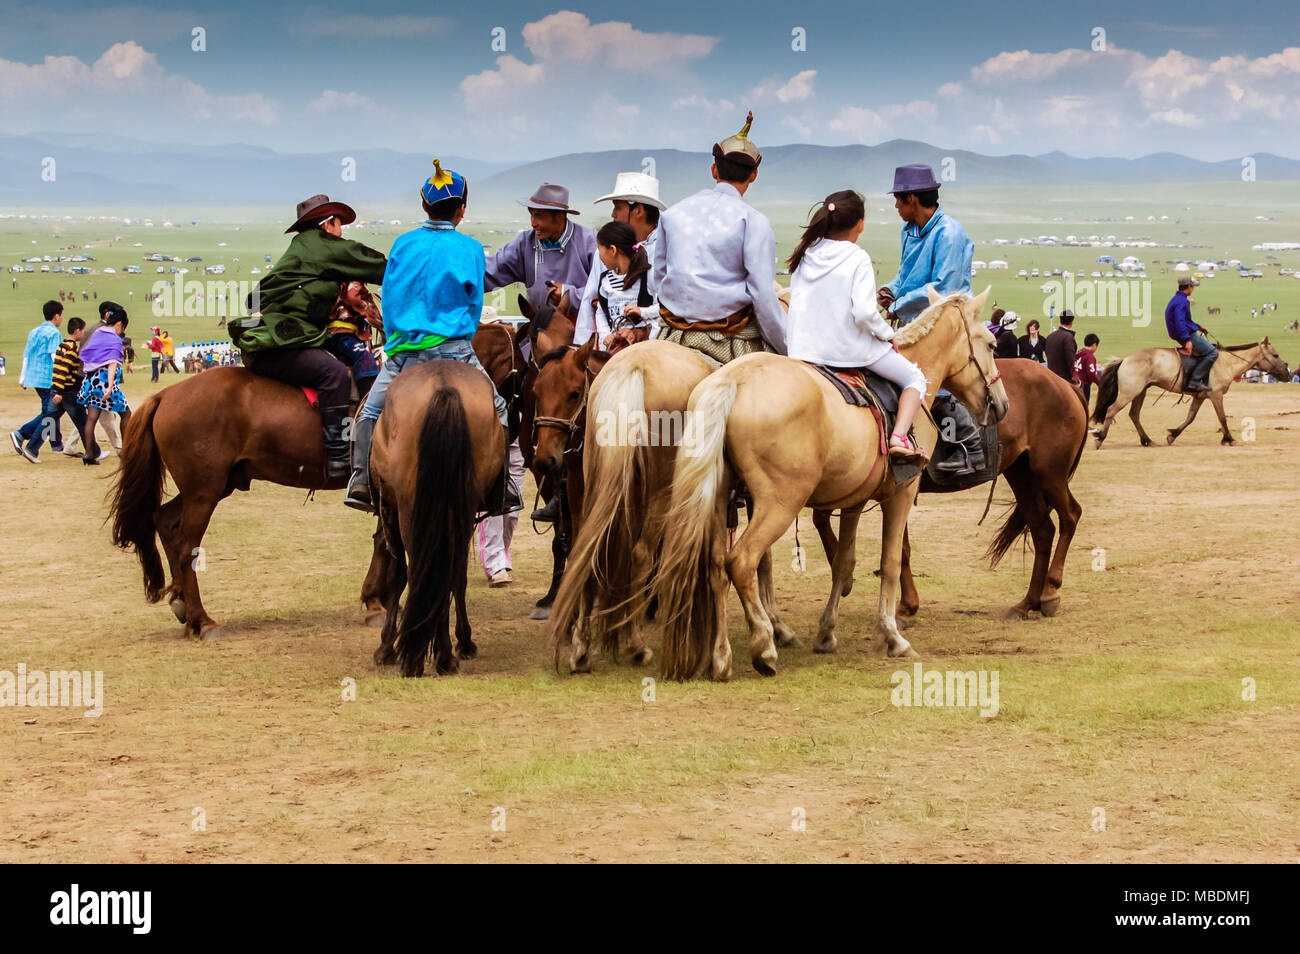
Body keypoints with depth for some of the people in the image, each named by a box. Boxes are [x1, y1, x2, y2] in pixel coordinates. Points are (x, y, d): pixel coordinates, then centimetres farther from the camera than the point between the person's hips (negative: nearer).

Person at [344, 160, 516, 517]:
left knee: (370, 411, 17)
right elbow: (474, 307, 4)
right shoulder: (470, 249, -3)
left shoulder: (403, 244, 2)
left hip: (404, 351, 2)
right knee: (497, 410, 14)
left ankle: (360, 480, 2)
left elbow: (389, 300, 7)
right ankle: (501, 491, 9)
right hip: (453, 351, -2)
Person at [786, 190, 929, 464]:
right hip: (851, 347, -5)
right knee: (914, 378, 11)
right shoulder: (857, 259, -14)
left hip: (805, 350, 5)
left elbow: (796, 304, 7)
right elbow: (864, 313, -21)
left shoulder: (805, 257, 2)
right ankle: (900, 436, -8)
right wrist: (887, 334, -4)